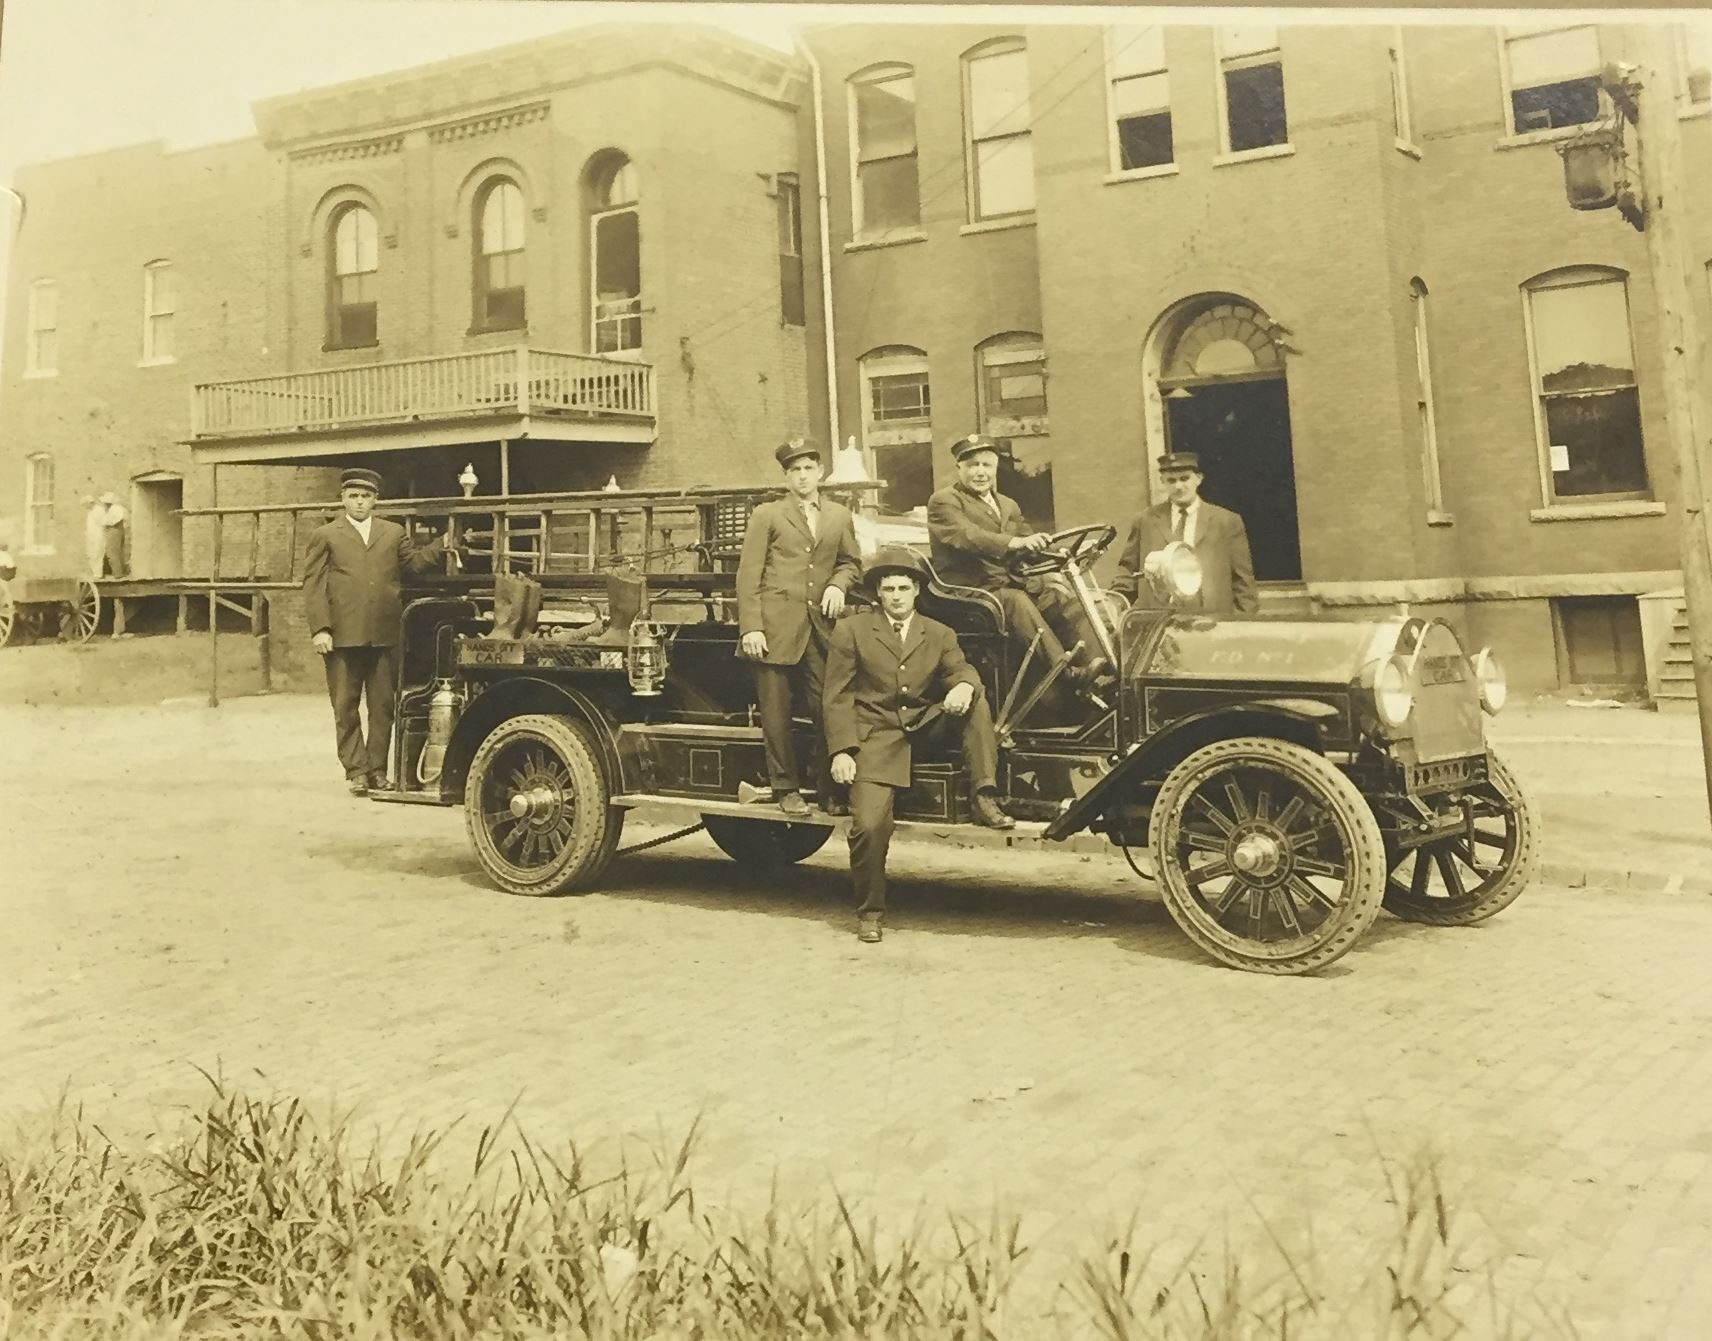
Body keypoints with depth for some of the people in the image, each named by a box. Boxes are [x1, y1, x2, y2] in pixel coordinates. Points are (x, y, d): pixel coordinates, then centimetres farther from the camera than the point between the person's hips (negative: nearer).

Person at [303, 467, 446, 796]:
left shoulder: (394, 533, 17)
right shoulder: (324, 536, 9)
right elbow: (312, 585, 2)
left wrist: (444, 543, 0)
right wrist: (319, 629, -9)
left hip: (385, 634, 2)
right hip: (342, 635, -2)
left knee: (383, 706, 6)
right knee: (346, 707, 2)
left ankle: (377, 770, 15)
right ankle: (356, 771, 9)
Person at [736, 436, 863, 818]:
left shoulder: (840, 517, 15)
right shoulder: (766, 515, 6)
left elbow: (851, 561, 24)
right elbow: (748, 575, 0)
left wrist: (838, 584, 1)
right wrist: (750, 627, -9)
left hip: (822, 627, 2)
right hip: (776, 628, -2)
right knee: (776, 714, 2)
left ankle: (831, 792, 11)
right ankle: (786, 789, 14)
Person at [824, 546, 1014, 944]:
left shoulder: (939, 634, 14)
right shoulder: (851, 630, 4)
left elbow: (960, 669, -3)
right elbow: (838, 697, -1)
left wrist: (964, 686, -29)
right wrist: (842, 751, -12)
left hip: (925, 727, 3)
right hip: (876, 736, -3)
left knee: (976, 700, -21)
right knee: (869, 825, -18)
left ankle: (984, 797, -21)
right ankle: (870, 911, 3)